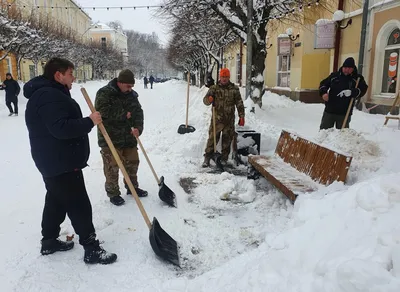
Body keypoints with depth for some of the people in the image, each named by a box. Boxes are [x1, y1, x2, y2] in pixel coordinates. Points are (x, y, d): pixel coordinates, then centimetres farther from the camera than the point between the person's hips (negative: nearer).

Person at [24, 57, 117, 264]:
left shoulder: (48, 94, 16)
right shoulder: (50, 96, -21)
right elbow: (62, 128, -31)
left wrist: (86, 123, 11)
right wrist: (89, 121, -21)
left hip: (54, 161, 12)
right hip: (62, 163, -12)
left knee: (56, 201, 21)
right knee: (79, 206, -5)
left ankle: (49, 242, 35)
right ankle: (92, 249, 5)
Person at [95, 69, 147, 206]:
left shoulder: (132, 95, 6)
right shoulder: (104, 93, -13)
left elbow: (138, 112, 5)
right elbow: (103, 112, -25)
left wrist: (138, 128, -13)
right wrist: (124, 114, -17)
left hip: (128, 137, 6)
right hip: (110, 138, -6)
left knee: (132, 163, 15)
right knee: (112, 167, -1)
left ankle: (132, 187, 34)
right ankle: (113, 193, 16)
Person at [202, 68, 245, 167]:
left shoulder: (234, 89, 5)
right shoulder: (214, 88, 1)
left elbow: (239, 104, 7)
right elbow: (205, 100, -5)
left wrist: (242, 117, 1)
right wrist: (209, 100, -28)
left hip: (229, 120, 2)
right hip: (217, 119, -1)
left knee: (227, 140, 9)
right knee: (212, 138, -1)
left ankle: (224, 158, 22)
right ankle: (207, 158, 7)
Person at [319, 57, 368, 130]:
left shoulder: (357, 78, 1)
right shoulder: (334, 75, 5)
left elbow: (363, 89, -9)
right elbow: (323, 84, 12)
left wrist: (351, 92, -27)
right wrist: (323, 92, -8)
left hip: (344, 113, -1)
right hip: (329, 110, 1)